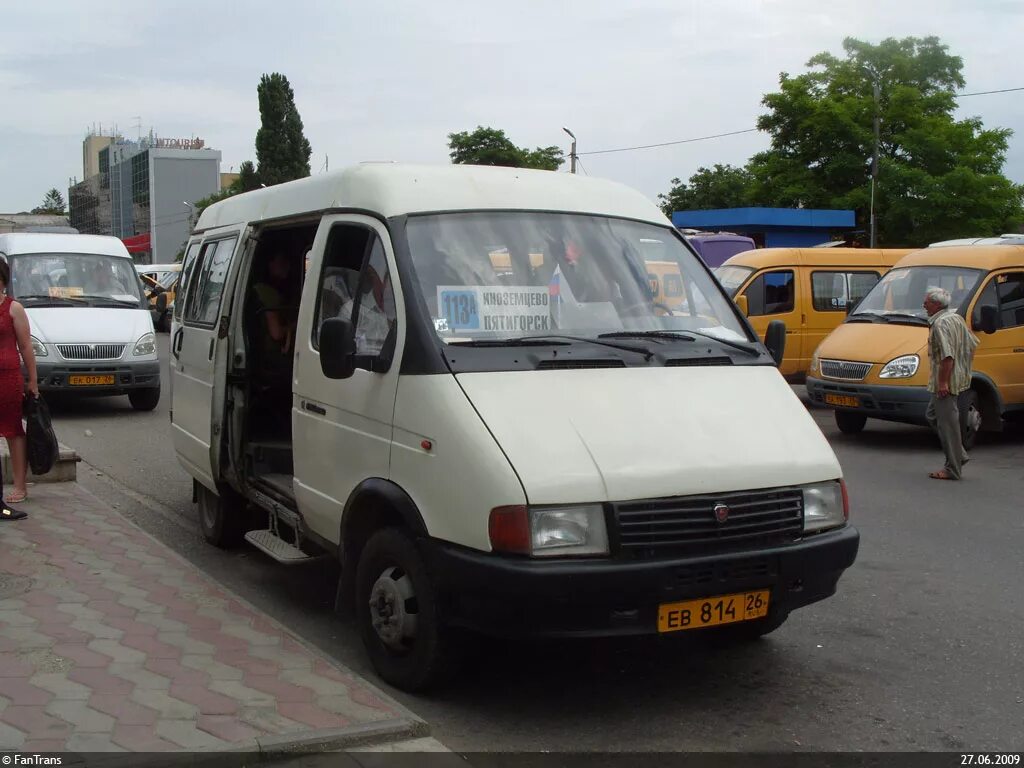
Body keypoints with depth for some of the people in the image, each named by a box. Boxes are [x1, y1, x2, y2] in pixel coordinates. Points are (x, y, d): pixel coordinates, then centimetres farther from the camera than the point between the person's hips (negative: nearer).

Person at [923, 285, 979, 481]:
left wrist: (943, 382, -24)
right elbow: (972, 346, 19)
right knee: (932, 415, 20)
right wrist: (966, 371, 23)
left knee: (948, 423, -4)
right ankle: (959, 455, 20)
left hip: (945, 382, -11)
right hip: (959, 378, 11)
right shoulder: (957, 319, 13)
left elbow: (948, 356, -26)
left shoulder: (940, 324, -19)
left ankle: (952, 469, 2)